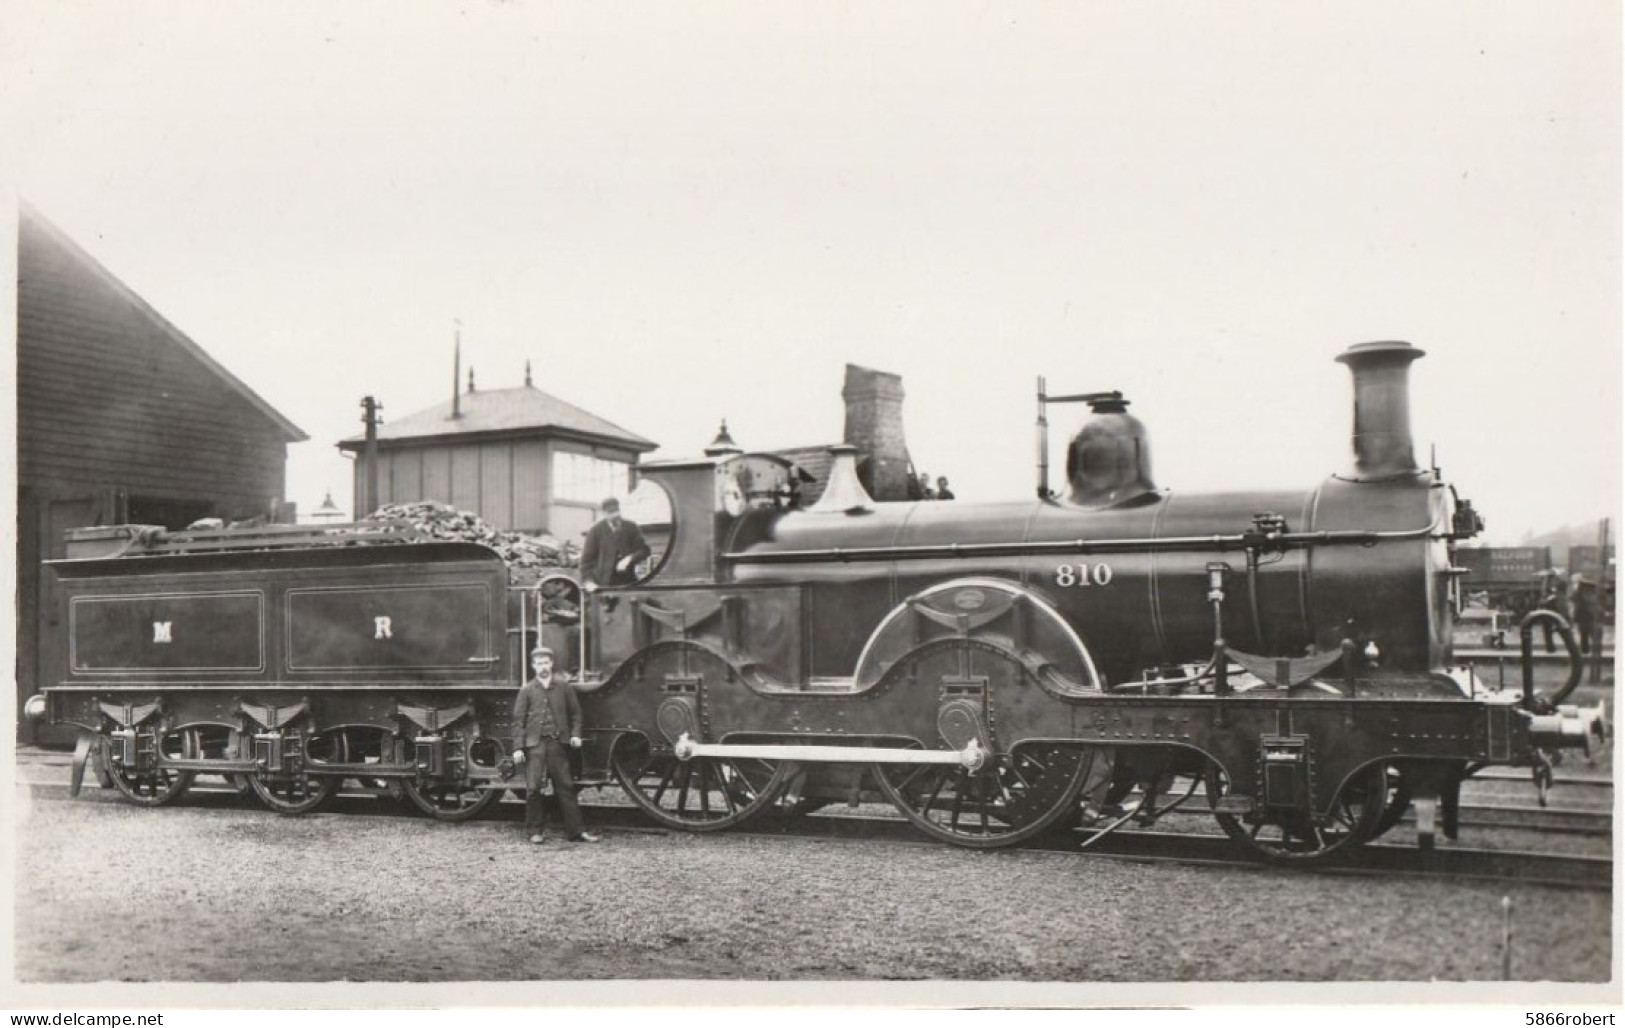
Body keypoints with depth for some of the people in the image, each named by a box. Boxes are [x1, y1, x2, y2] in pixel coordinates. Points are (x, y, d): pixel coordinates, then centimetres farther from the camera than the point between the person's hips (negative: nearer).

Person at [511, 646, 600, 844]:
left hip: (557, 744, 1)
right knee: (533, 788, -3)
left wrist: (575, 734, 3)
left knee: (566, 787, 3)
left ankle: (575, 831, 6)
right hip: (535, 744, -1)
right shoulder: (526, 690, 5)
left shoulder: (563, 688, 10)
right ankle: (536, 831, 9)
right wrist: (518, 747, -4)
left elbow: (575, 713, 17)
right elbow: (519, 720, 3)